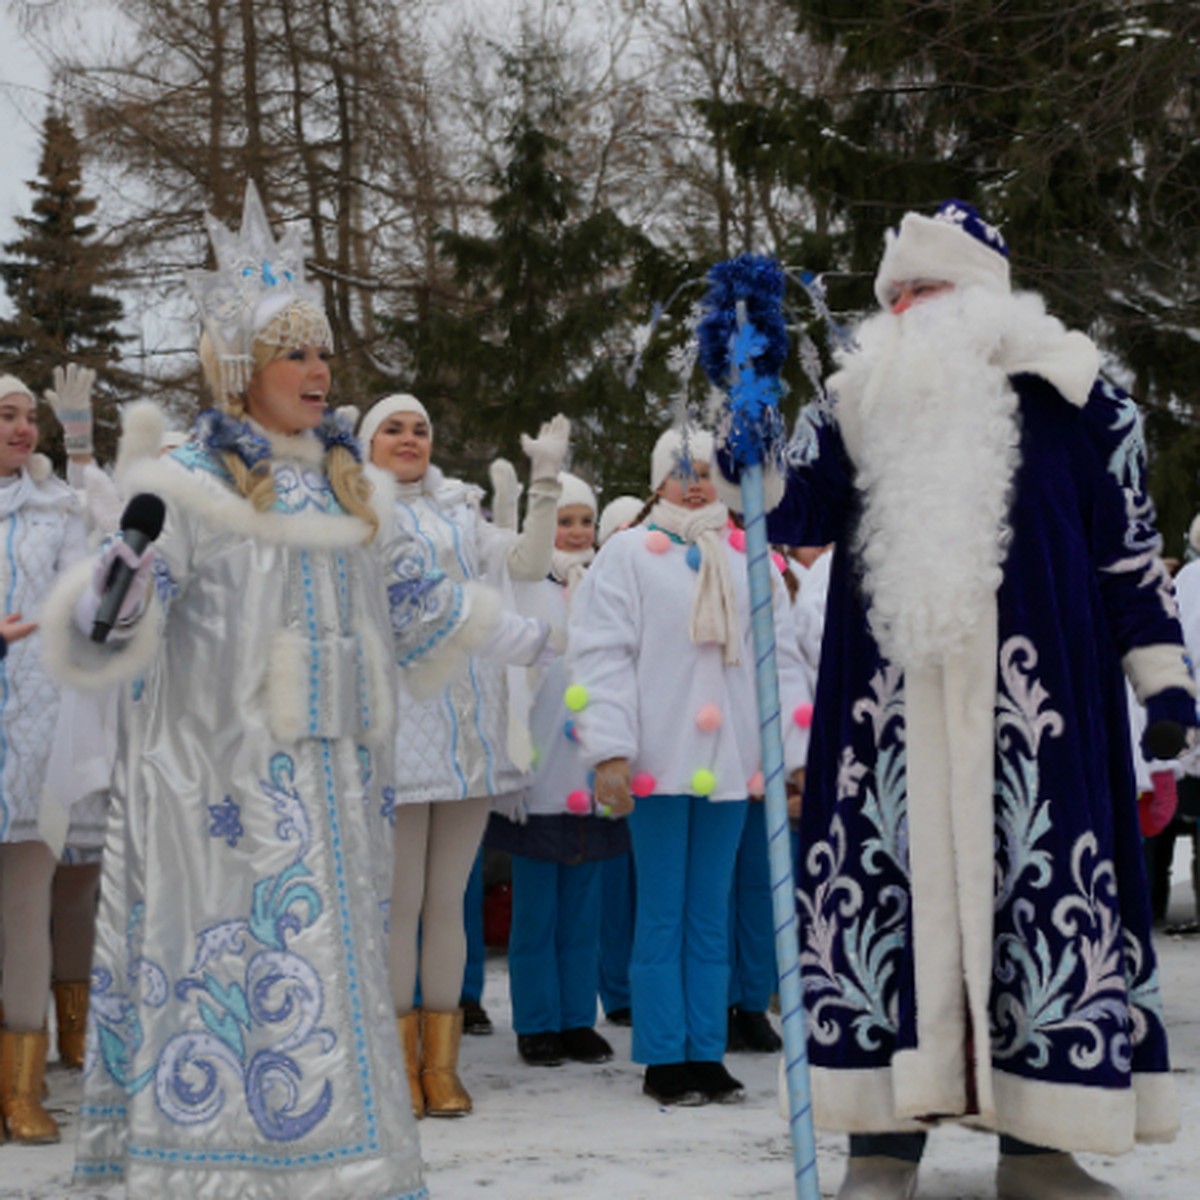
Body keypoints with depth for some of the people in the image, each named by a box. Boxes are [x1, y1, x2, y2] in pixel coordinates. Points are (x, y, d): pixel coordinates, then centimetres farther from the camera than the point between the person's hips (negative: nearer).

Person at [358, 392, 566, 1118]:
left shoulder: (460, 514, 18)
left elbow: (529, 562, 6)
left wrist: (546, 482, -2)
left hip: (466, 727, 3)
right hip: (397, 724, -3)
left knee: (448, 901, 5)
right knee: (401, 901, -4)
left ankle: (441, 1064, 9)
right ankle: (400, 1065, 2)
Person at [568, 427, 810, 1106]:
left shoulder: (748, 559, 13)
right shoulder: (629, 554, 3)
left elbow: (781, 657, 14)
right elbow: (603, 655, -3)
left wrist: (794, 752, 7)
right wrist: (609, 750, -13)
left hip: (727, 762, 3)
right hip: (659, 761, -3)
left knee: (711, 913, 7)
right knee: (662, 913, -1)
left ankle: (707, 1056, 12)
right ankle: (665, 1061, 5)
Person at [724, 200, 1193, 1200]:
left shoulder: (1067, 394, 6)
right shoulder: (858, 403, 14)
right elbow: (793, 518, 14)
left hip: (1032, 695, -2)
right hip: (890, 697, 2)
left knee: (1039, 878, -3)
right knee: (890, 880, -1)